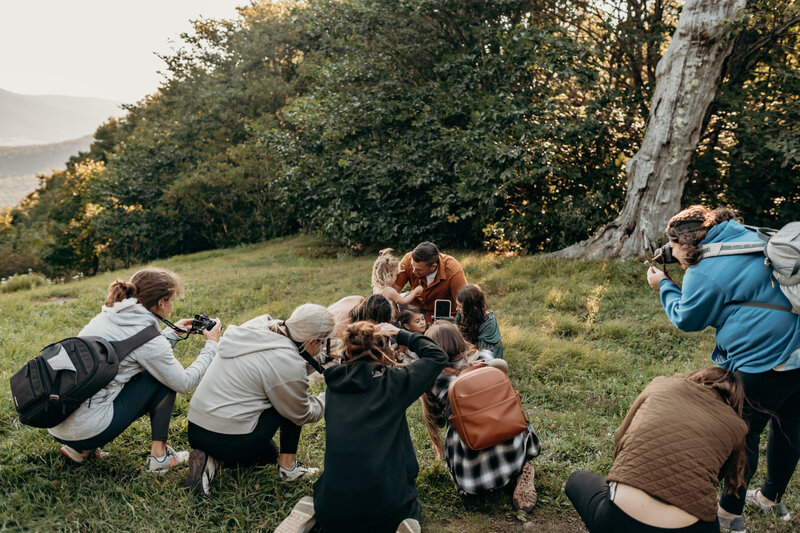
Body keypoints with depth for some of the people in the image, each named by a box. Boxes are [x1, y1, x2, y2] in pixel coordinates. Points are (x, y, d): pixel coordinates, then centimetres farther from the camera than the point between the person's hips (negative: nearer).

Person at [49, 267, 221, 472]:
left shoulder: (107, 315, 8)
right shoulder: (145, 336, -14)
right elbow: (184, 383, -3)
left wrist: (173, 333, 27)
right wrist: (211, 345, 7)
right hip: (87, 431, -8)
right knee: (165, 378, 4)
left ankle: (81, 449, 18)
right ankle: (158, 456, 8)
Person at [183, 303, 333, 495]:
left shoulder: (258, 324, 2)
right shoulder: (289, 364, -20)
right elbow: (304, 415, -3)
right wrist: (326, 399, 14)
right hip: (229, 441, -8)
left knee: (270, 454, 30)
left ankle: (212, 460, 9)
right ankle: (287, 465, 10)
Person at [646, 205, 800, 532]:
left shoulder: (703, 273, -13)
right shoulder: (753, 238, 9)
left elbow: (687, 319, -1)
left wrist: (663, 286, 11)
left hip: (763, 360, -8)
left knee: (745, 435, 9)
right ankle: (772, 498, 43)